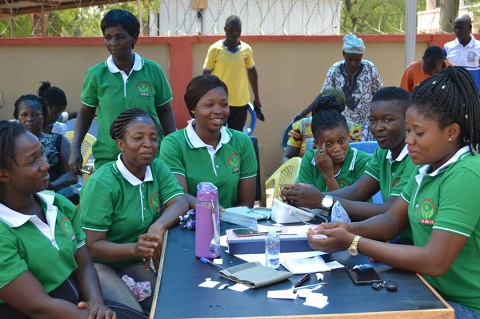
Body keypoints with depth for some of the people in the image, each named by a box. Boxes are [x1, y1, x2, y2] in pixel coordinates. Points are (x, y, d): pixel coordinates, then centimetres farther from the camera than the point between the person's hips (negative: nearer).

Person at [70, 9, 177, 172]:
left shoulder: (153, 70, -4)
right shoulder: (95, 74, -3)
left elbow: (165, 111, 7)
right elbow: (85, 114, 9)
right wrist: (75, 149, 0)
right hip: (107, 158, 0)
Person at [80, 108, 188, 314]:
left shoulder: (158, 168, -1)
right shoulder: (102, 183, -22)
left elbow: (180, 203, -12)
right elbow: (91, 246, -20)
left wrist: (158, 228, -33)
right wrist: (134, 248, -37)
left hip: (134, 263, 6)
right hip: (97, 264, -6)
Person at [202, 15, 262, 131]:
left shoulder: (247, 49, 2)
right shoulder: (215, 49, -8)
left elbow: (252, 71, 16)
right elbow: (206, 75, -1)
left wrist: (256, 97, 16)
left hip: (241, 103, 3)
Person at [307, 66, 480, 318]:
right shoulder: (429, 168, 4)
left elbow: (435, 262, -28)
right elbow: (393, 220, 8)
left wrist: (353, 243, -24)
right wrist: (348, 229, -13)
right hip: (433, 292, 7)